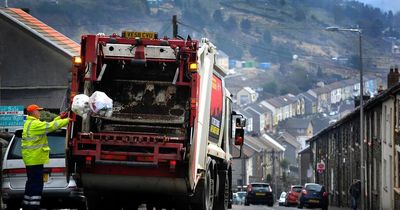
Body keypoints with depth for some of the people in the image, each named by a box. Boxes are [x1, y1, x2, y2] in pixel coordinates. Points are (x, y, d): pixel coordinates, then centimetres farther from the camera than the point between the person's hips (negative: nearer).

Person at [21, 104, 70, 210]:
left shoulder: (30, 123, 17)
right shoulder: (35, 124, -16)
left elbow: (48, 126, 20)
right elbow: (51, 126, -20)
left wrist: (60, 118, 15)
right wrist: (67, 120, -12)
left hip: (31, 158, 11)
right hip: (35, 158, -11)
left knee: (31, 183, 16)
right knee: (36, 185, -11)